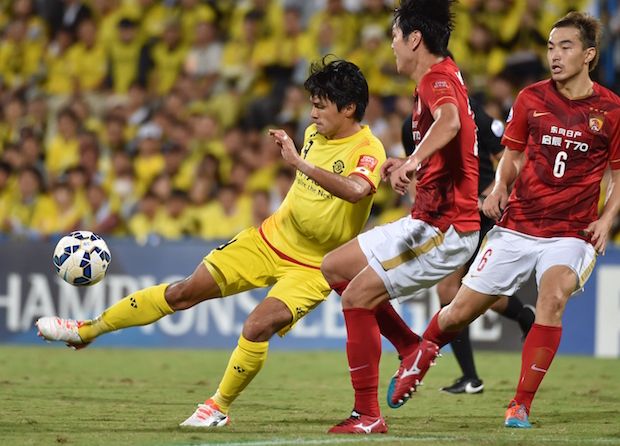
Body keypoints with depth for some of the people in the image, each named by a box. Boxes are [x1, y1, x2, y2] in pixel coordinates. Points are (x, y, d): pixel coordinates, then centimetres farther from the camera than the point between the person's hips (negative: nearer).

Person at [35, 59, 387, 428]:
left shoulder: (368, 150, -20)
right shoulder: (314, 134, 3)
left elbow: (356, 190, -44)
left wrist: (299, 162, -45)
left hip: (312, 267, -6)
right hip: (269, 240, 6)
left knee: (257, 328, -26)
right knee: (185, 292, 1)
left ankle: (219, 408, -3)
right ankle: (88, 329, 11)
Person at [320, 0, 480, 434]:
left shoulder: (437, 80, -17)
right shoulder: (441, 76, 15)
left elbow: (449, 121, -42)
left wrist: (415, 160, -57)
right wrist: (408, 165, 21)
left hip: (444, 229, -10)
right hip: (426, 222, 10)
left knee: (357, 297, -13)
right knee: (335, 266, 14)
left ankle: (368, 417, -6)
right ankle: (413, 349, 16)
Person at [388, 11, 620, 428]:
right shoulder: (531, 99, 2)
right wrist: (500, 187, -4)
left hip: (570, 233, -2)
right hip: (517, 225, 2)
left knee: (553, 294, -32)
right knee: (461, 311, 3)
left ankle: (521, 405, -23)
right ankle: (419, 359, 38)